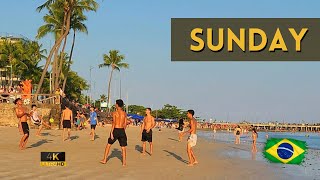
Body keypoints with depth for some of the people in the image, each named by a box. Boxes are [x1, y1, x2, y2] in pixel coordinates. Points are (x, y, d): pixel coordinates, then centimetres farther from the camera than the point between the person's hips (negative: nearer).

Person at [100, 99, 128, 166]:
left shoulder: (114, 113, -7)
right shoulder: (124, 113, 5)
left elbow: (114, 123, -14)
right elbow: (125, 124, 8)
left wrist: (111, 132, -13)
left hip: (115, 130, -3)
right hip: (122, 130, 3)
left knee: (108, 144, 14)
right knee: (123, 147, 6)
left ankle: (104, 160, 17)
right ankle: (124, 162, 2)